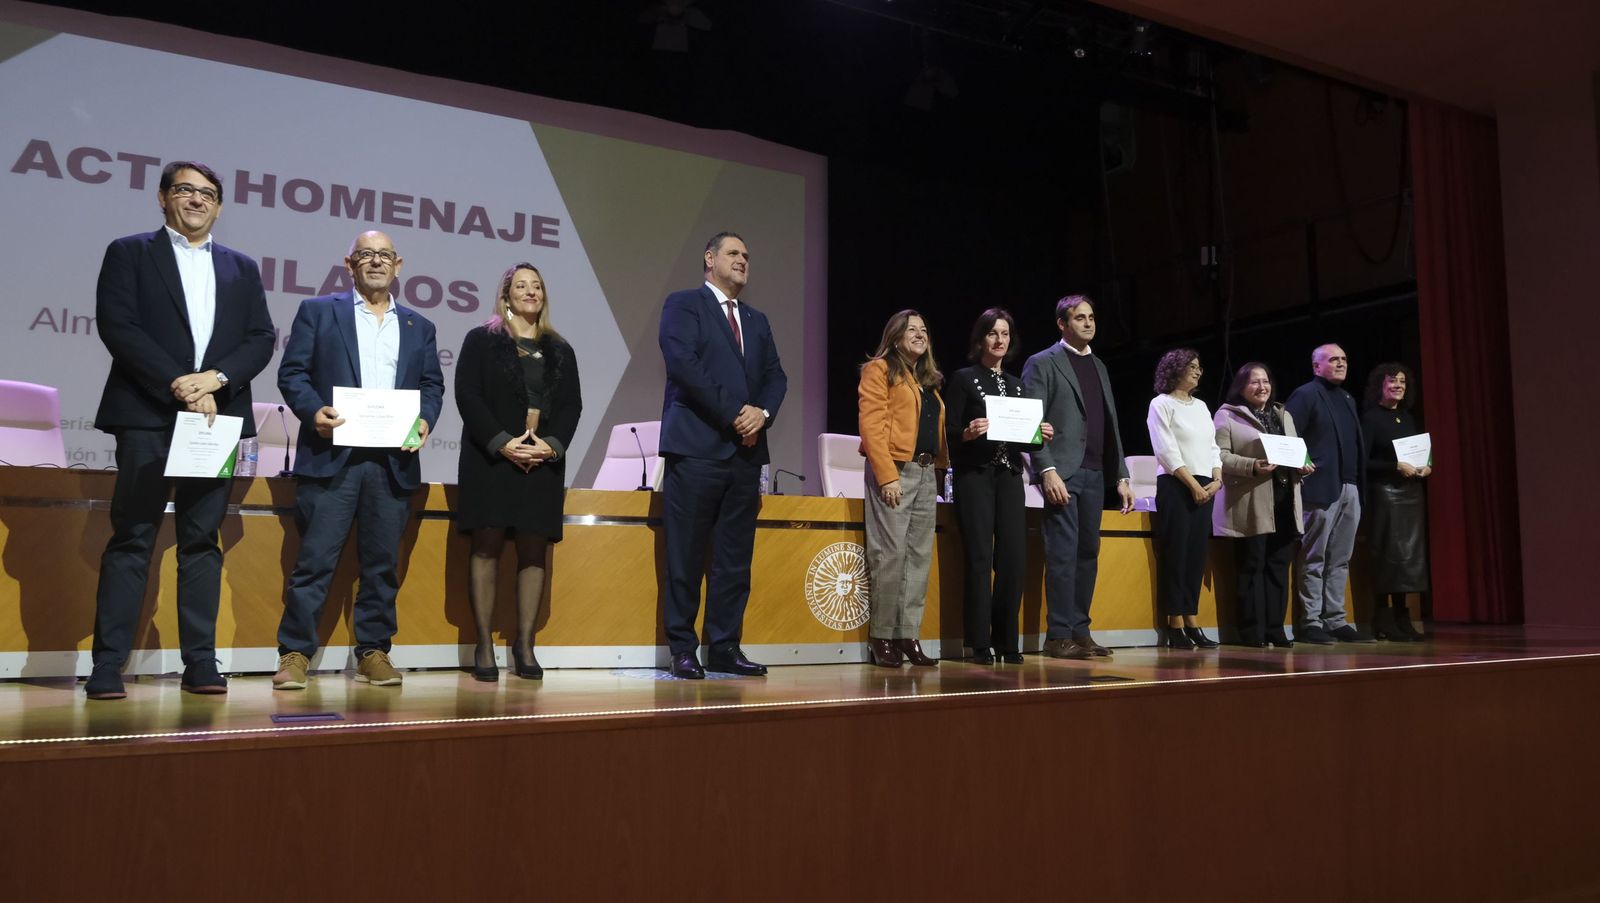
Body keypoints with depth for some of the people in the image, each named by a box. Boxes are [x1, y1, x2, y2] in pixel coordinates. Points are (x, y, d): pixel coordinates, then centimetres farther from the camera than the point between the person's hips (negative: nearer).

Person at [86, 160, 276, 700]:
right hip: (147, 416, -3)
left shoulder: (242, 269, 19)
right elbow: (116, 326, -4)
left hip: (218, 416, 3)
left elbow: (261, 339, 9)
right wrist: (178, 384, -13)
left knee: (203, 540, 3)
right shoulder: (129, 253, 9)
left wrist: (215, 379, -9)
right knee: (132, 538, -5)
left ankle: (200, 663, 5)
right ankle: (108, 666, -2)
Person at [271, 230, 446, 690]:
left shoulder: (418, 326, 19)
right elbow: (292, 372, 4)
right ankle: (295, 654, 4)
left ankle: (374, 652, 15)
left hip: (393, 461, 3)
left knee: (383, 563, 6)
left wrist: (425, 419, -5)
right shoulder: (318, 311, 10)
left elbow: (432, 385, 15)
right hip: (332, 455, -3)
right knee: (315, 558, -4)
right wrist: (313, 411, -14)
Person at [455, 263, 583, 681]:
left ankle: (525, 643, 6)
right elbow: (467, 395, -4)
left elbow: (572, 404, 9)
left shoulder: (560, 350, 16)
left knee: (534, 549, 1)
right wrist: (503, 443, -15)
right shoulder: (481, 340, 6)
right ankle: (484, 646, -1)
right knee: (487, 545, -5)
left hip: (544, 460, 3)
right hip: (492, 458, -3)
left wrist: (551, 445, -9)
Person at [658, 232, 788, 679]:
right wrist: (733, 414, -13)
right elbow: (682, 363, -11)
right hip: (697, 446, -6)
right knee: (687, 555, -3)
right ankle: (682, 648, 4)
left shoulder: (757, 320, 22)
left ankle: (725, 646, 11)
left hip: (746, 449, 6)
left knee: (736, 557, 5)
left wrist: (762, 412, -6)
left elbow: (775, 375, 15)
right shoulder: (684, 304, 3)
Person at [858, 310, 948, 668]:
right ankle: (881, 637, 0)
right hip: (894, 471, -7)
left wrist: (941, 470, 7)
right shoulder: (880, 370, 0)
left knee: (920, 556, 4)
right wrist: (887, 475, -17)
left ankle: (908, 636, 9)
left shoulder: (929, 380, 22)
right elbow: (871, 426, -9)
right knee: (890, 555, -8)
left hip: (926, 473, 7)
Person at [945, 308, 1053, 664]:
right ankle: (980, 644, -3)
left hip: (1009, 476, 5)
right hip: (975, 475, -5)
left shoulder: (1016, 385, 18)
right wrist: (968, 433, -23)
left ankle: (1007, 642, 7)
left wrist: (1041, 435, 0)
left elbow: (1024, 440, 19)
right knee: (980, 557, -8)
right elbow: (948, 434, -3)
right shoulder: (963, 379, 3)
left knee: (1014, 558, -2)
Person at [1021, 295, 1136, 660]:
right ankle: (1059, 636, -4)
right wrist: (1047, 471, -18)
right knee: (1063, 554, -8)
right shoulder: (1042, 364, 0)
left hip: (1095, 473, 7)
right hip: (1062, 472, -7)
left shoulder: (1099, 367, 20)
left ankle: (1080, 630, 13)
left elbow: (1111, 425, 19)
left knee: (1088, 553, 6)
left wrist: (1121, 476, 14)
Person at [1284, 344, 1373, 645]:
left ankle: (1336, 622, 14)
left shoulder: (1348, 399, 21)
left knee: (1340, 561, 9)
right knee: (1314, 560, -3)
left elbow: (1356, 444, 21)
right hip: (1321, 488, -8)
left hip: (1350, 489, 8)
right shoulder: (1305, 395, -3)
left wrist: (1361, 482, 11)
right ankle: (1310, 623, 1)